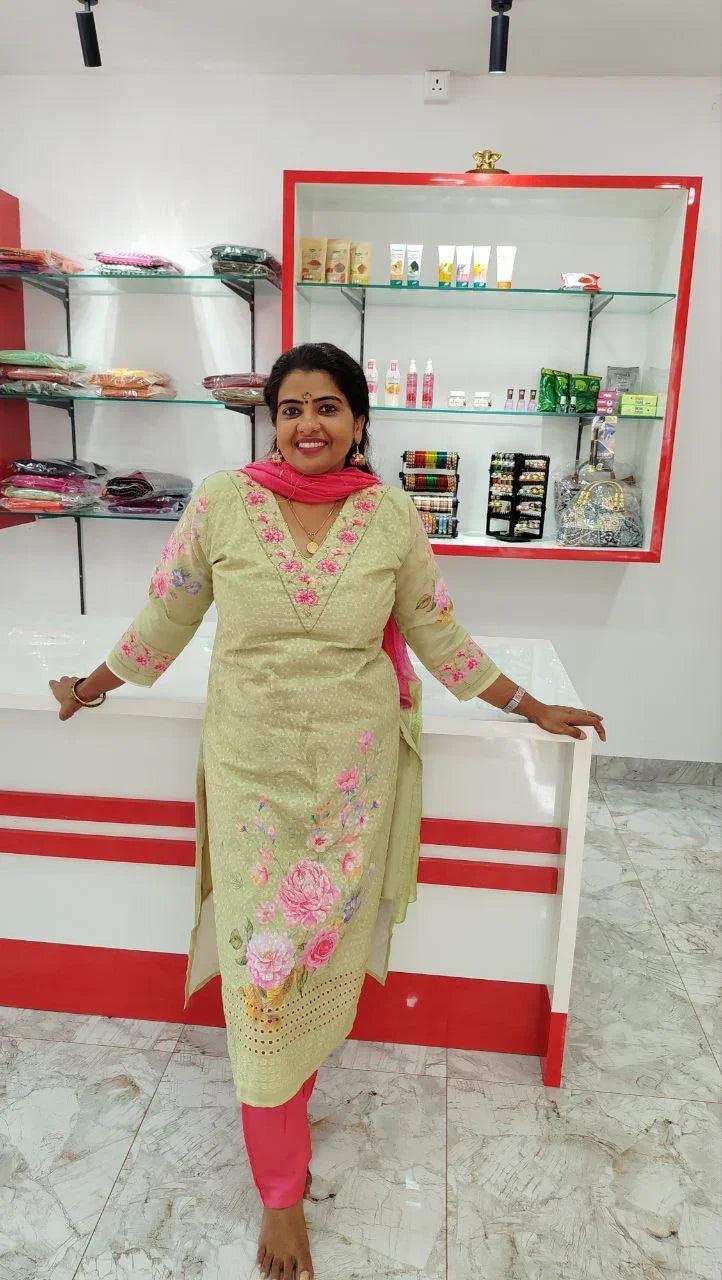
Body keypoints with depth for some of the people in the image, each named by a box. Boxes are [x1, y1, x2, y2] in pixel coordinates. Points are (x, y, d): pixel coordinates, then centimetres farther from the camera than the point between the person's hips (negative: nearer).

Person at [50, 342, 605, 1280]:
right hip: (253, 771, -1)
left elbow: (436, 633, 6)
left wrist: (530, 708, 9)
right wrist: (99, 683, 17)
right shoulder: (221, 504, -6)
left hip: (355, 774, 1)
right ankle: (281, 1189, 28)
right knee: (264, 965, 6)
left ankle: (288, 1101, 46)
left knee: (328, 949, 14)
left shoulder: (393, 518, -4)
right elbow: (167, 613, 7)